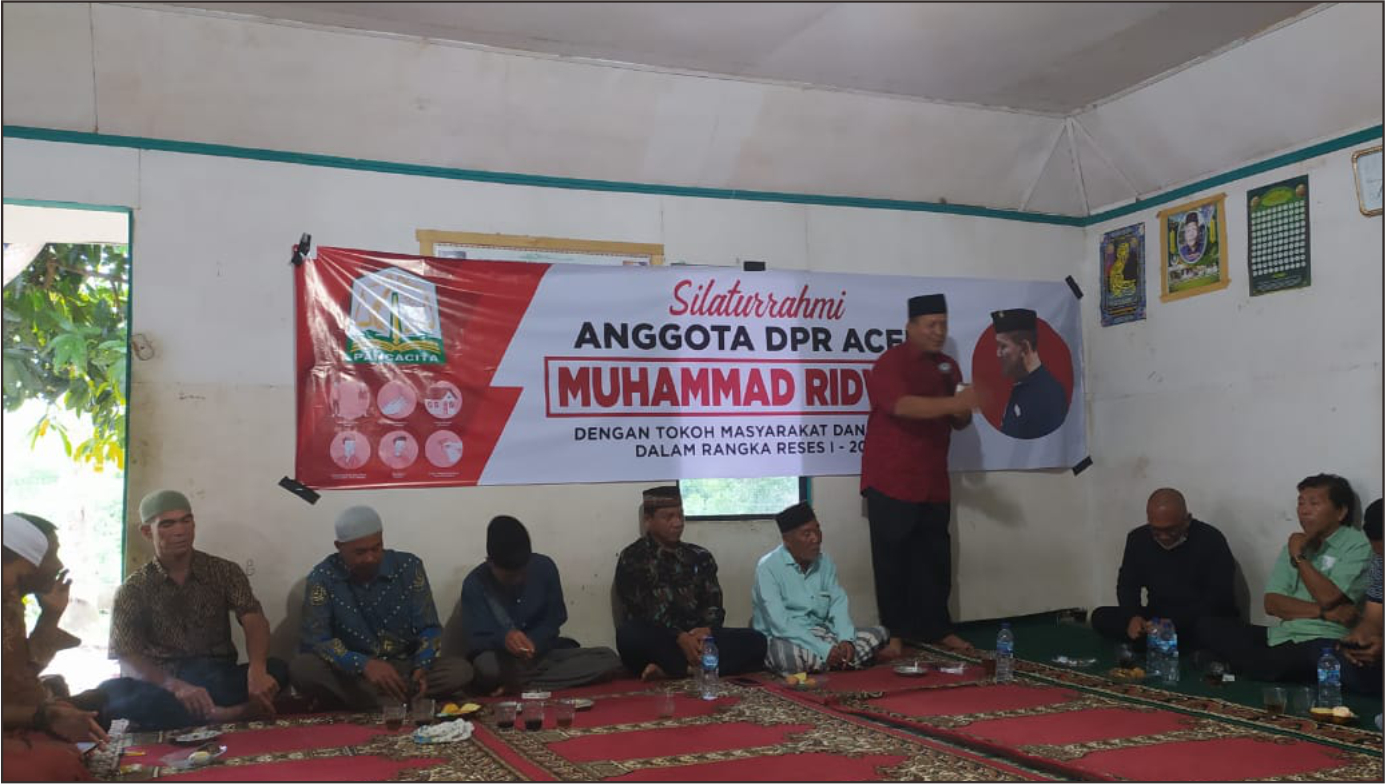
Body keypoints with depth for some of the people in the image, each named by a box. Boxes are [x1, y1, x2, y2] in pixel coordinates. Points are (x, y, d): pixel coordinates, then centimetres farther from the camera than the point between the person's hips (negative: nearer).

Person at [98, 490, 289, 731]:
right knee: (111, 693, -33)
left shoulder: (225, 571, 5)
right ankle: (221, 715, -41)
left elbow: (254, 621, -11)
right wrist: (175, 685, -32)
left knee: (276, 670, -27)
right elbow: (127, 660, -9)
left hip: (218, 679, 1)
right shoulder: (133, 590, 2)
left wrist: (257, 670, -34)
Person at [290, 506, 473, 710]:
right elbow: (313, 641, -16)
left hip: (404, 669, 2)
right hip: (352, 673, -1)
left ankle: (359, 704, -21)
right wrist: (364, 664, -34)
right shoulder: (322, 577, -9)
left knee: (460, 670, -25)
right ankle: (394, 703, -24)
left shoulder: (408, 567, -5)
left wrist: (421, 668, -24)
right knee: (302, 669, -31)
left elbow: (429, 629, -2)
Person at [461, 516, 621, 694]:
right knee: (486, 666, -41)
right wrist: (503, 639, -36)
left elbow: (554, 619, 2)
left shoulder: (544, 567, -7)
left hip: (542, 653, 4)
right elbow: (475, 641, -14)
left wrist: (533, 642, -18)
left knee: (609, 659, -21)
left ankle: (519, 685, -23)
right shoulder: (474, 585, -12)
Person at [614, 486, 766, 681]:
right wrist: (680, 637, -25)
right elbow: (644, 610, -10)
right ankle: (697, 667, -24)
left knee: (756, 640, -19)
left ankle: (669, 669, -29)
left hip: (696, 639, 5)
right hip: (655, 641, -4)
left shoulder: (700, 557, 16)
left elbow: (713, 605, 8)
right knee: (628, 635, -36)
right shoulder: (632, 558, 2)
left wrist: (706, 631, -16)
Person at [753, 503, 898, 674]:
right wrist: (824, 650, -29)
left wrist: (846, 639, -20)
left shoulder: (824, 562, 4)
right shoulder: (768, 567, -16)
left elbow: (839, 604, 0)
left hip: (821, 636, 4)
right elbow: (780, 625, -23)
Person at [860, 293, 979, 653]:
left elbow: (958, 422, 20)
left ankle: (936, 629, 17)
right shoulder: (890, 362, -9)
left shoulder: (947, 366, 14)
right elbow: (902, 406, -27)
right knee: (893, 560, -2)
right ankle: (895, 633, 5)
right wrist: (953, 403, -37)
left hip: (933, 482, 6)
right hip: (891, 481, -6)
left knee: (934, 558, 8)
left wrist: (962, 412, -4)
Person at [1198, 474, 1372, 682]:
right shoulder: (1296, 545, 17)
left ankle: (1269, 670, -11)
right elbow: (1272, 604, 5)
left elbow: (1328, 598, -15)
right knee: (1208, 625, -9)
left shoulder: (1357, 545, 0)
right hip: (1282, 636, 6)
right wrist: (1324, 612, -10)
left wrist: (1299, 556, -3)